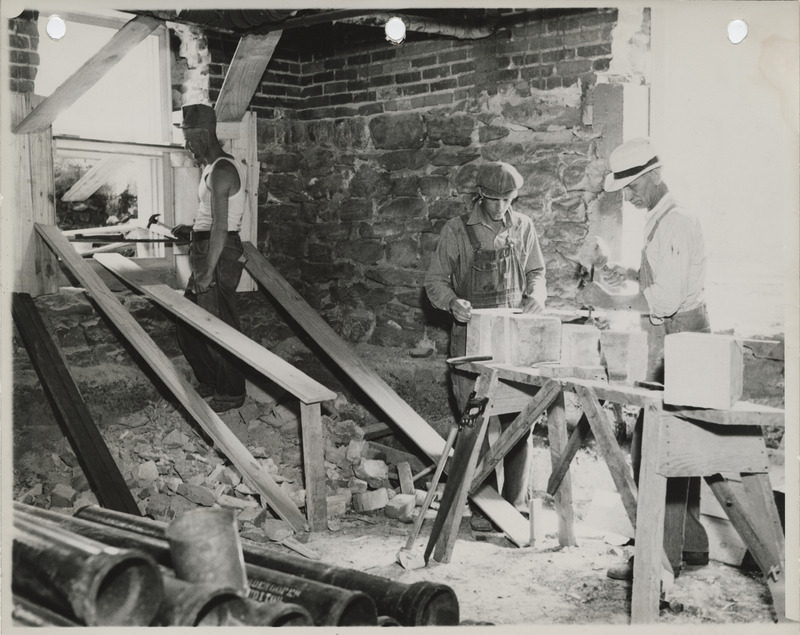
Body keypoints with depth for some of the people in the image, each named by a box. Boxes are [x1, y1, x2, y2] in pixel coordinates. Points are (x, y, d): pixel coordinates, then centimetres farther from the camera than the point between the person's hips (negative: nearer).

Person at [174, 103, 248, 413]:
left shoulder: (221, 171, -18)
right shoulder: (212, 168, 14)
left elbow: (221, 226, -23)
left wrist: (208, 273, -24)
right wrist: (192, 228, 19)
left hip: (219, 252, -10)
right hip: (205, 249, 10)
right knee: (188, 322, 17)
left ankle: (232, 393, 11)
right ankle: (209, 382, 28)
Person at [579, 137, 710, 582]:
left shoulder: (676, 223, -16)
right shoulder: (660, 220, 15)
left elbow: (668, 297, -23)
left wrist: (615, 302, -15)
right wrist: (630, 275, 12)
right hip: (671, 337, 10)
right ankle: (692, 546, 25)